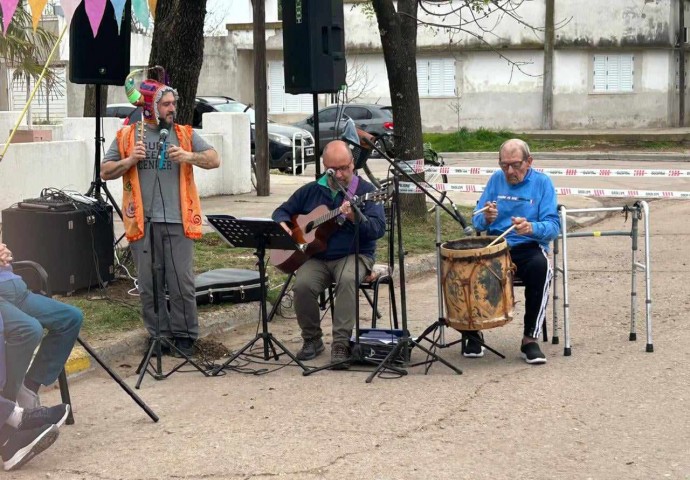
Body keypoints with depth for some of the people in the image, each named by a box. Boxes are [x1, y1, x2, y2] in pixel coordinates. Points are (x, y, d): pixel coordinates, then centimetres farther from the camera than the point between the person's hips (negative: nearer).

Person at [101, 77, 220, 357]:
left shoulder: (184, 134, 9)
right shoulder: (127, 136, 7)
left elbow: (214, 160, 4)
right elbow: (105, 172, 8)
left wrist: (189, 156, -12)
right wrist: (129, 161, -9)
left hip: (178, 221, 0)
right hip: (143, 222, 0)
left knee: (182, 284, 1)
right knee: (149, 285, 6)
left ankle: (184, 336, 12)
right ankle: (158, 335, 17)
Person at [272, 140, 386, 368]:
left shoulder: (365, 191, 0)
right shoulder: (311, 191, 11)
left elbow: (379, 228, -12)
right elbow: (282, 211, 22)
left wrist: (355, 218, -30)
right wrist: (283, 225, -2)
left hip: (353, 255, -3)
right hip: (316, 257, 3)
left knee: (348, 279, -37)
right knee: (303, 284, -28)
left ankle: (341, 343, -33)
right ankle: (312, 339, -6)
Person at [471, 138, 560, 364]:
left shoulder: (542, 183, 1)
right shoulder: (496, 180, 11)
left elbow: (553, 226, -9)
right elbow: (477, 222, 9)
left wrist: (531, 228, -31)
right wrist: (486, 219, -16)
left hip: (528, 247, -2)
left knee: (540, 266, -36)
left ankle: (530, 339, -24)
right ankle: (472, 333, -10)